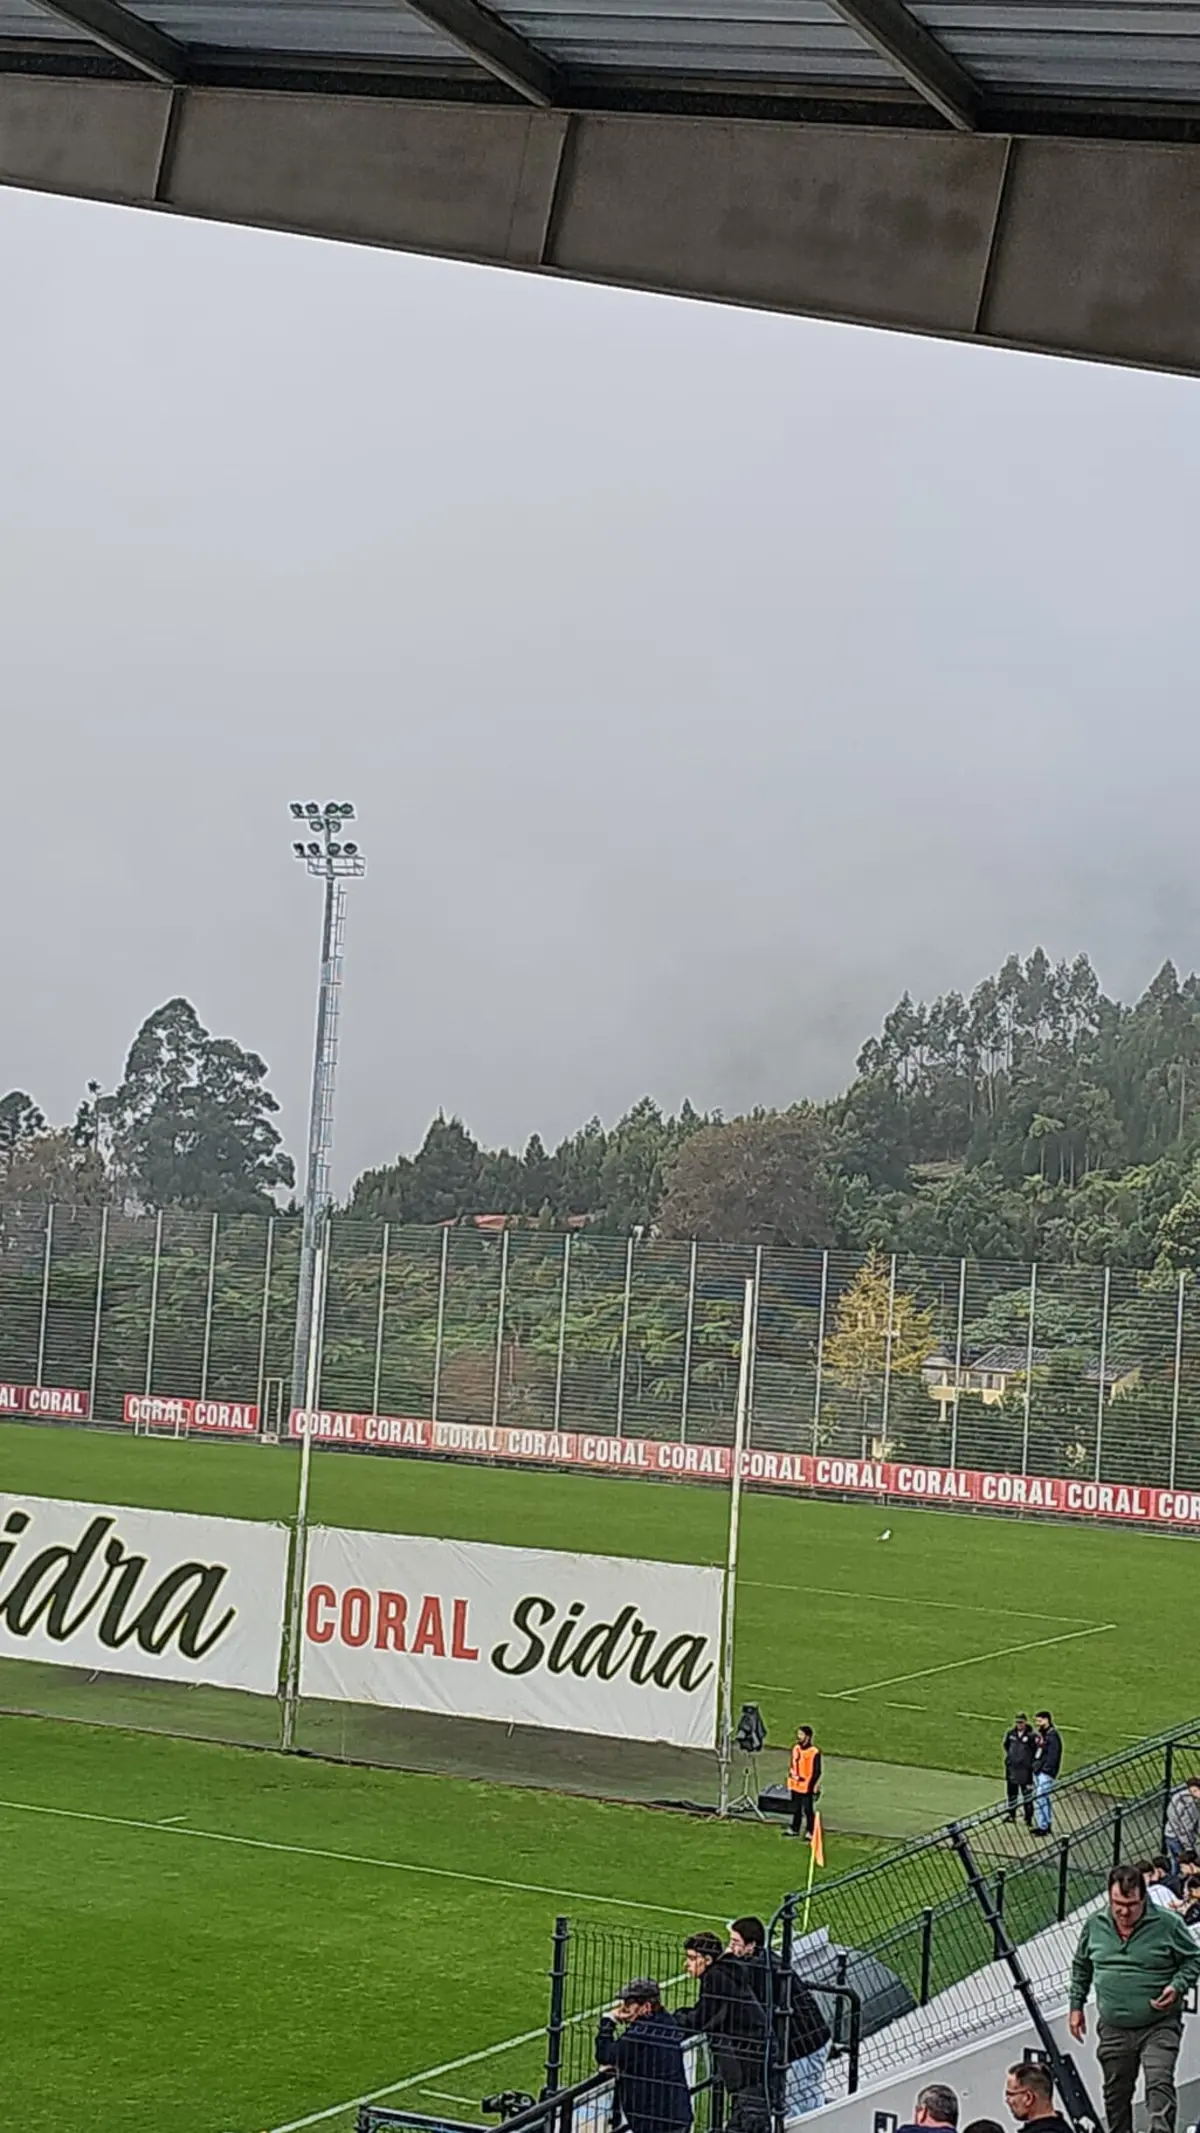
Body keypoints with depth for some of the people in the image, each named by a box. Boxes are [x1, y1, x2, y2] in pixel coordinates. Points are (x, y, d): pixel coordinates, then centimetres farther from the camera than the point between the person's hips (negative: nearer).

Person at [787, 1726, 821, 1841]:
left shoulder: (814, 1752, -15)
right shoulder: (796, 1749, 6)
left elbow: (817, 1772, -12)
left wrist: (815, 1787, -14)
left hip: (807, 1787, -7)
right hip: (796, 1786, 7)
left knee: (808, 1810, 3)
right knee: (796, 1809, 18)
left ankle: (810, 1832, 12)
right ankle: (795, 1829, 30)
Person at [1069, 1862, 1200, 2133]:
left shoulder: (1168, 1924, -9)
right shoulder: (1095, 1925, 2)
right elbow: (1081, 1967, 17)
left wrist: (1177, 1987, -14)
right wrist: (1076, 2006, 16)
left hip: (1159, 2027, -4)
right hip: (1113, 2030, 4)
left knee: (1159, 2085, -20)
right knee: (1115, 2095, 14)